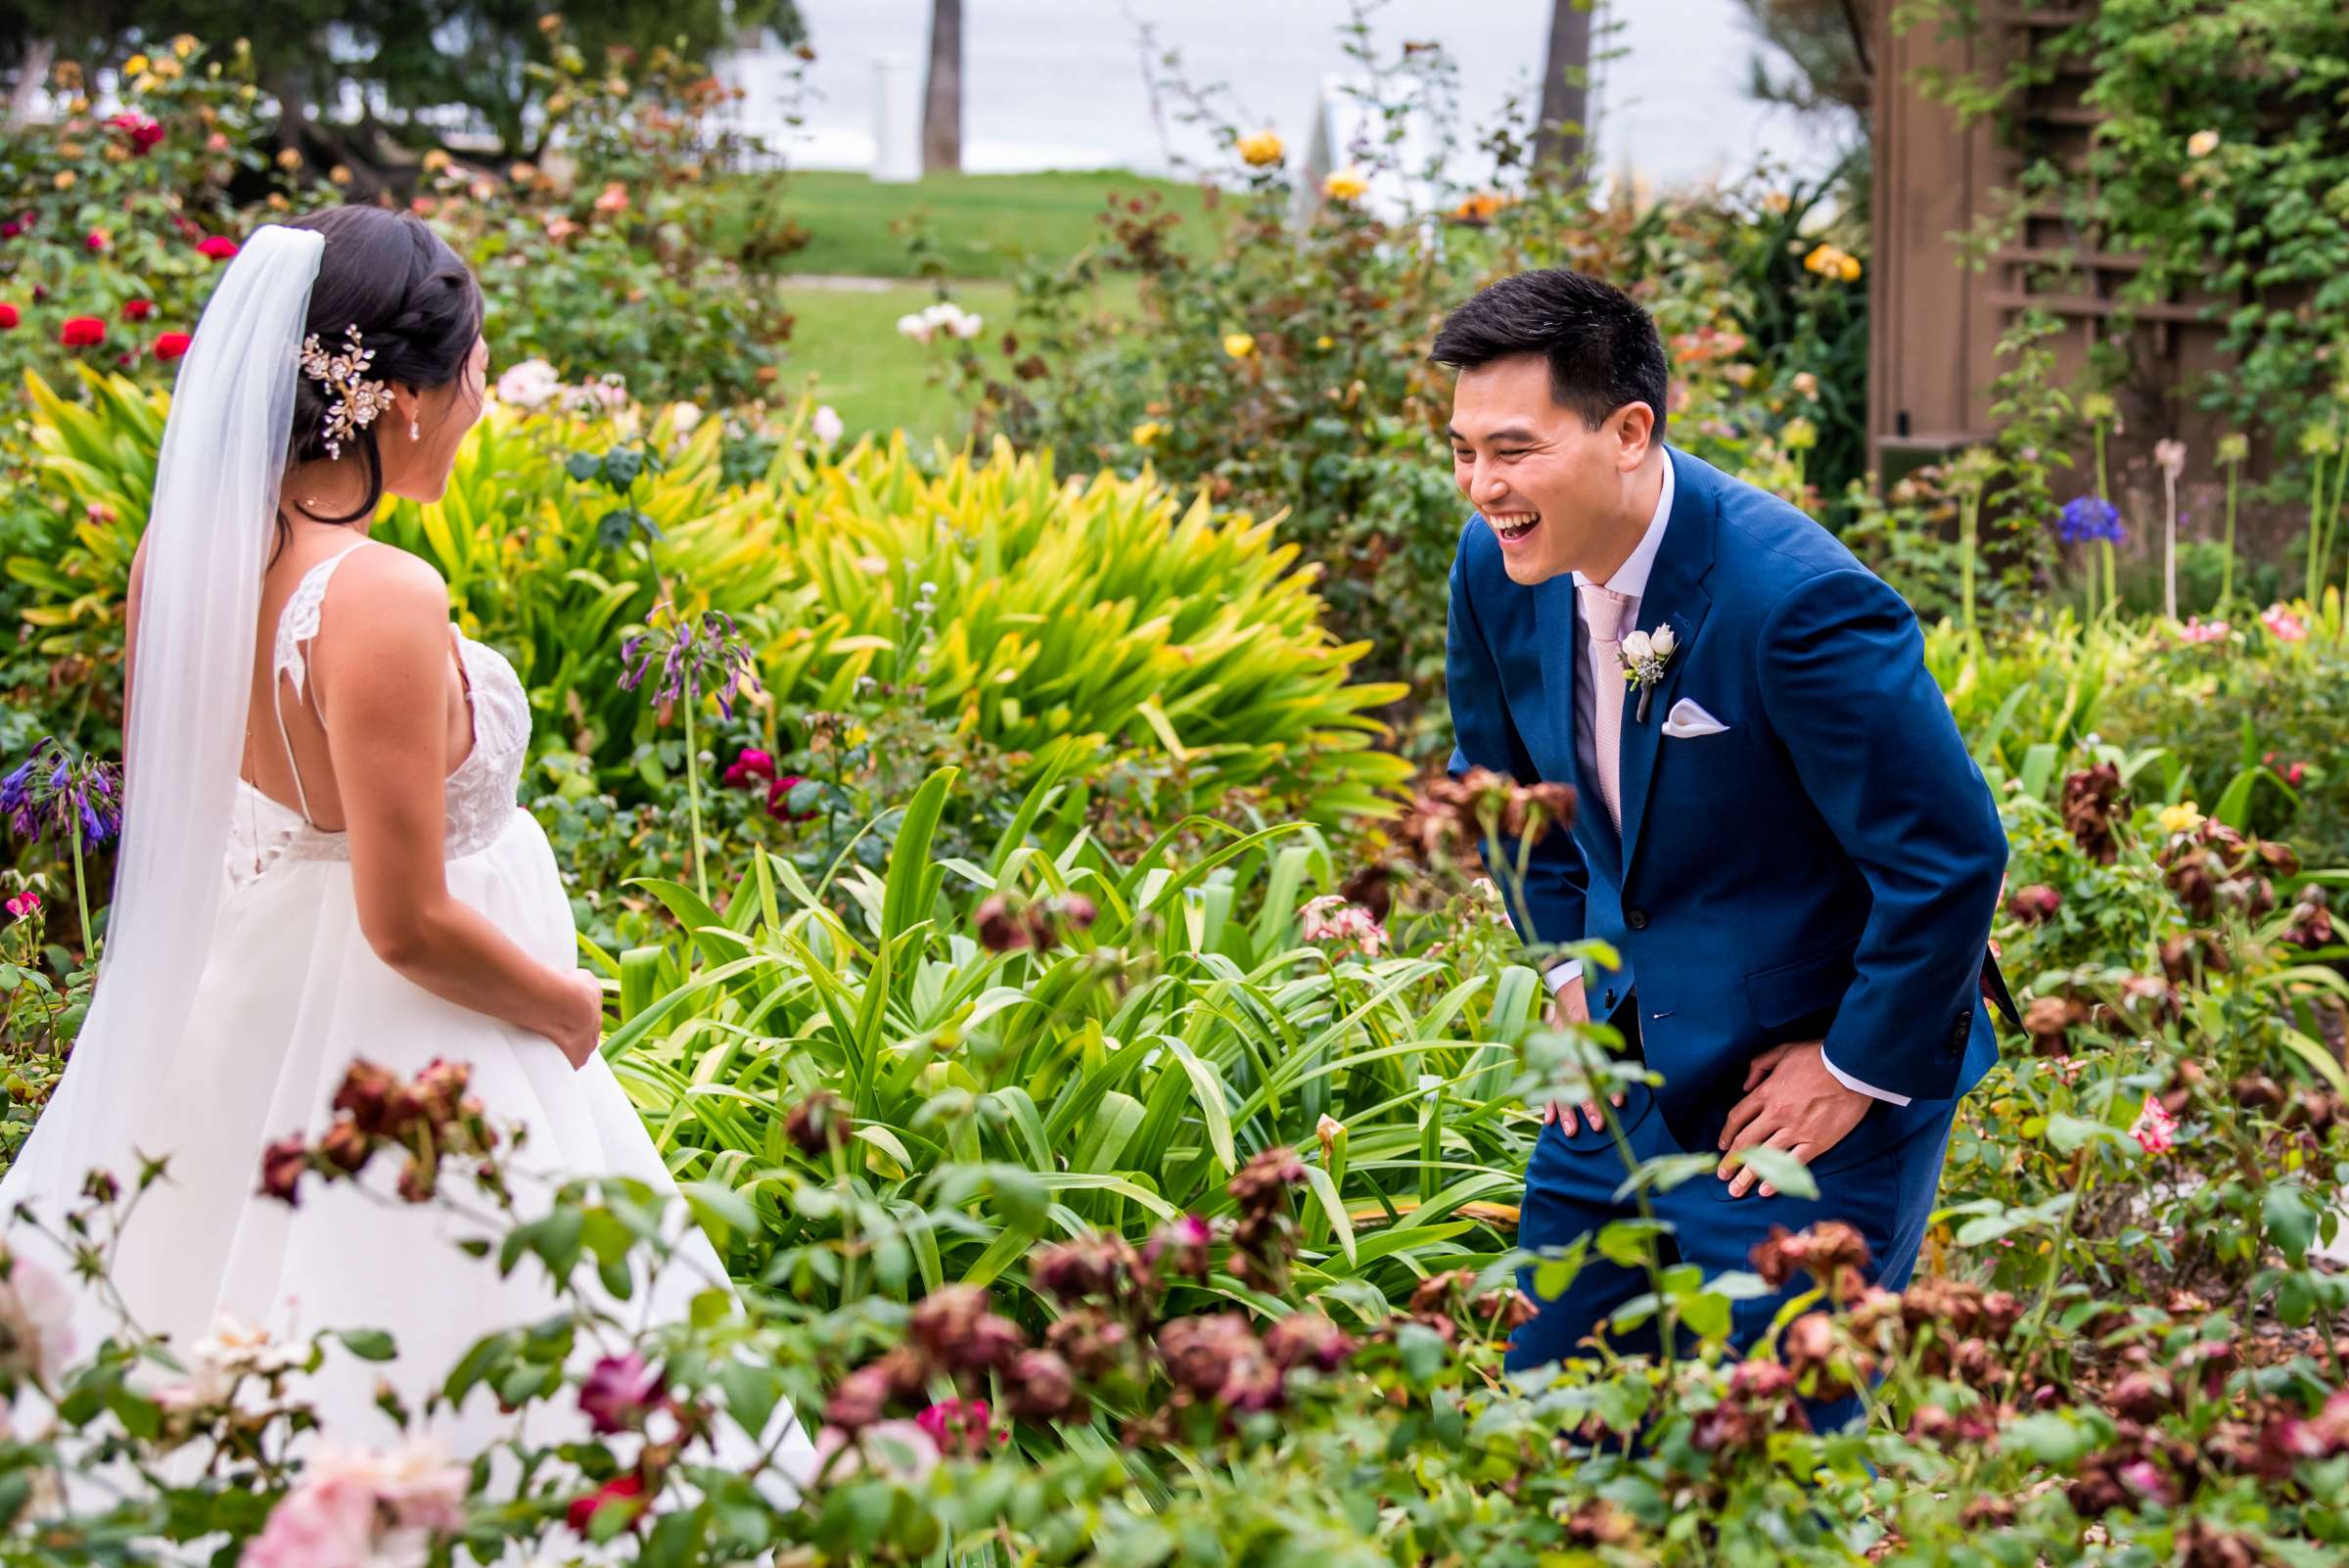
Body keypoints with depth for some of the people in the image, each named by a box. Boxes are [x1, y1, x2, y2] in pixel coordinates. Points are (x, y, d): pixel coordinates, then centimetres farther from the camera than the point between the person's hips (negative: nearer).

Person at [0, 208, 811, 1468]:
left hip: (224, 1012, 8)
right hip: (391, 1061, -8)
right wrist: (566, 1004, -7)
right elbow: (408, 924, -24)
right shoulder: (380, 604, -28)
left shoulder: (179, 550, -5)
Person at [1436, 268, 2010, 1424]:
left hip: (1813, 1084, -7)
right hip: (1627, 1066, 7)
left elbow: (1950, 857, -22)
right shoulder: (1498, 568, -6)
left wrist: (1857, 1072, -14)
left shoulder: (1799, 601, -28)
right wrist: (1571, 965, 12)